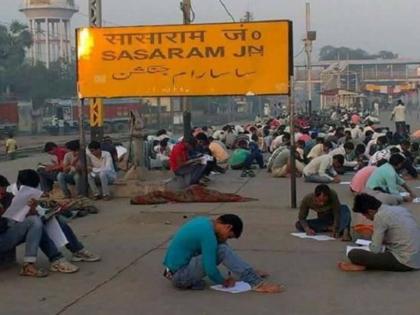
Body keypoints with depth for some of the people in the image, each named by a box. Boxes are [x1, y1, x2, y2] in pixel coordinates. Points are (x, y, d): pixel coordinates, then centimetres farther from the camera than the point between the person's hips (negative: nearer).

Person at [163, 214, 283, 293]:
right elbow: (210, 270, -21)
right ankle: (256, 283, -16)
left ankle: (249, 273, 13)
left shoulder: (204, 221, 4)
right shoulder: (208, 234, -22)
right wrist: (224, 282, -4)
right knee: (222, 250, -20)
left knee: (219, 246, 9)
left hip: (176, 266, 9)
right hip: (180, 276, -9)